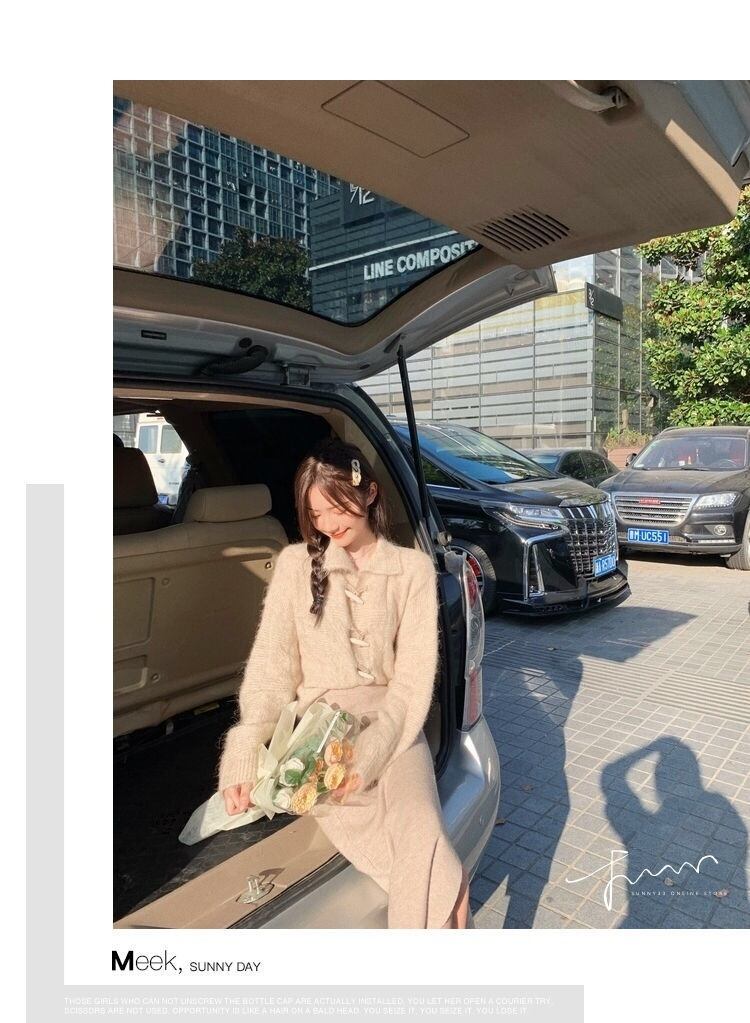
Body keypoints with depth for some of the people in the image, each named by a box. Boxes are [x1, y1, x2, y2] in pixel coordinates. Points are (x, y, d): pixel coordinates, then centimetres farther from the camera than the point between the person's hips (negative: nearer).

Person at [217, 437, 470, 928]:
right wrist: (246, 755, -13)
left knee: (421, 838, -28)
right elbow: (271, 665, 1)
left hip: (392, 721, 1)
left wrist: (370, 756, -19)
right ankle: (446, 887, -6)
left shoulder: (414, 567, 2)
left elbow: (414, 675, -4)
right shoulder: (296, 563, 5)